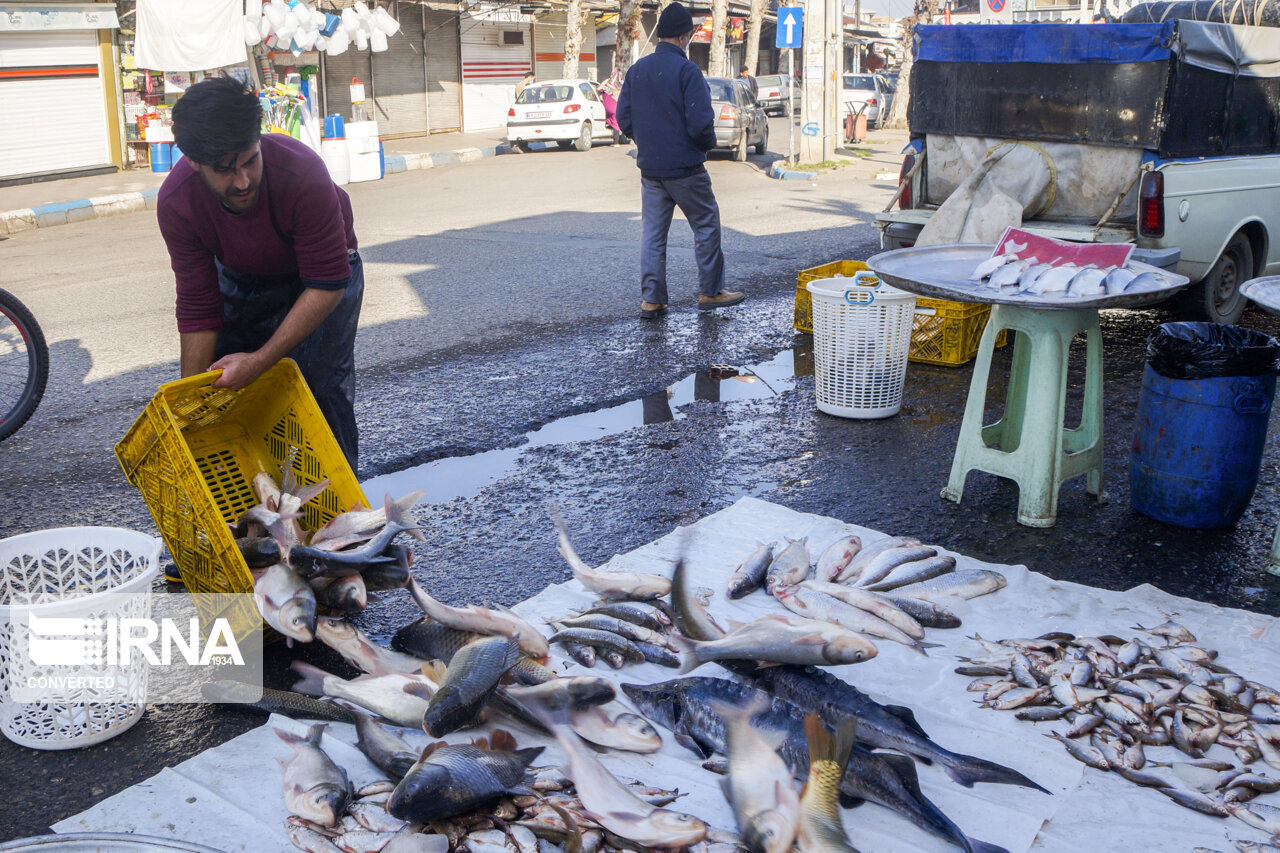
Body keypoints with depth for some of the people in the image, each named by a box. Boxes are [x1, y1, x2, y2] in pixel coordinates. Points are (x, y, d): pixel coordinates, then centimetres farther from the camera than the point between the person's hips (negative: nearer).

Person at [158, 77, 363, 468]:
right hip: (240, 279, 3)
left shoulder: (302, 172, -39)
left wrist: (260, 361, -36)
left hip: (322, 268, -3)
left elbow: (327, 285, -33)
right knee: (225, 389, -2)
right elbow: (198, 309, -21)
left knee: (321, 392, -15)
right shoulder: (176, 203, -28)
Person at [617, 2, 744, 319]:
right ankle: (710, 291, 14)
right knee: (706, 225, 9)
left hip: (650, 168, 6)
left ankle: (651, 299, 9)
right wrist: (709, 143, 1)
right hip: (684, 168, -6)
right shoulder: (686, 70, -14)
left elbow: (624, 118, 9)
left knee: (653, 233, 10)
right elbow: (700, 122, -19)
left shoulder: (637, 70, 6)